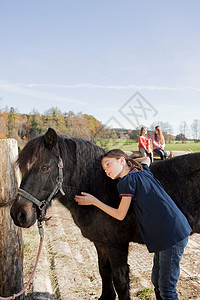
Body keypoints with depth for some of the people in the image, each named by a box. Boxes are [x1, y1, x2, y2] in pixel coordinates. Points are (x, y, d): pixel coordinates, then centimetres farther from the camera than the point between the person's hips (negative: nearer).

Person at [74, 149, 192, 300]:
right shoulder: (143, 170, 12)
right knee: (157, 281, 19)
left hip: (172, 236, -9)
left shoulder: (128, 180, -12)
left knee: (166, 288, 1)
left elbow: (120, 215, -5)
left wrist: (94, 201, 2)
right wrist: (131, 161, 30)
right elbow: (147, 159, 38)